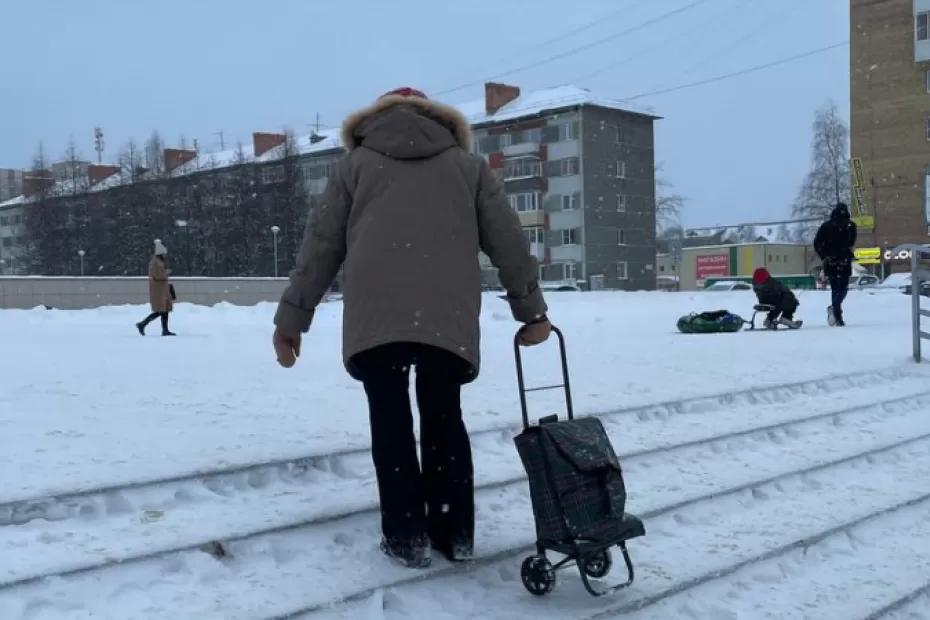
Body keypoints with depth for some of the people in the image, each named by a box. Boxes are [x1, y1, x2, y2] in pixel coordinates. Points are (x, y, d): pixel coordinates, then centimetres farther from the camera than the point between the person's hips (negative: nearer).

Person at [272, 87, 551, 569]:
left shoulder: (355, 163, 19)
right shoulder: (467, 165, 21)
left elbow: (320, 244, 14)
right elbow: (509, 242, 16)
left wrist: (292, 317, 18)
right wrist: (531, 311, 22)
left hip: (375, 314, -1)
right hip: (449, 316, 2)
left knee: (391, 420, 7)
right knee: (444, 417, 14)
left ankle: (407, 537, 7)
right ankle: (455, 533, 17)